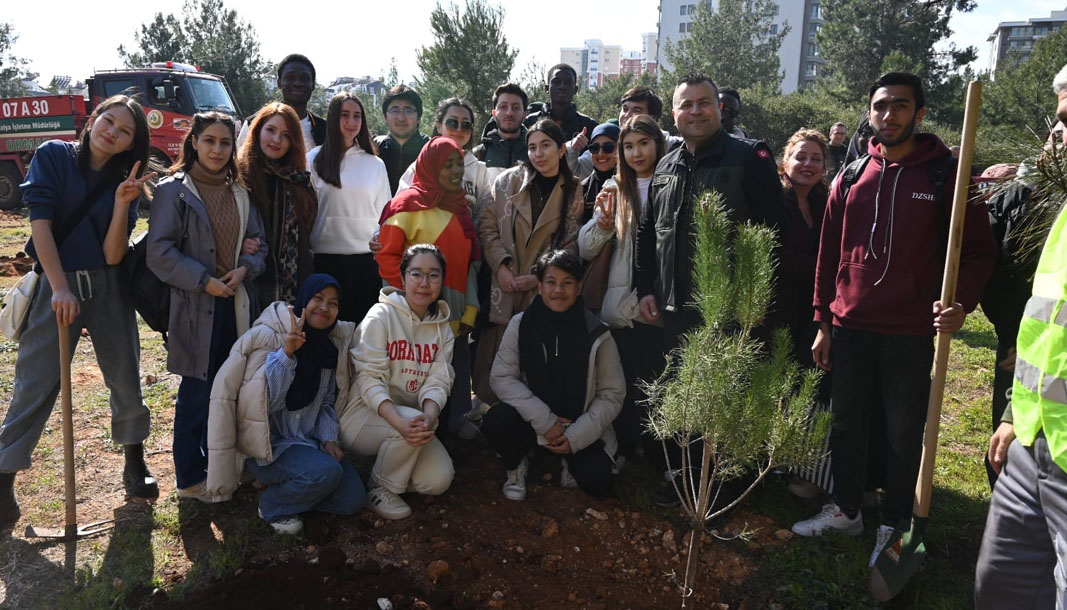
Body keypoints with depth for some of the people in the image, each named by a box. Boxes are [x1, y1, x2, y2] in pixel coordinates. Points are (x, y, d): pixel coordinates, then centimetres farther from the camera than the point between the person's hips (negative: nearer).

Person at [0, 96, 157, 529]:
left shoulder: (125, 181, 4)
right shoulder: (53, 157, -2)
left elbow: (113, 255, -6)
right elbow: (40, 223, -11)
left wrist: (122, 203, -18)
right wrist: (60, 288, -19)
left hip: (108, 288, 3)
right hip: (56, 283, -3)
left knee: (126, 377, 7)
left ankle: (135, 465, 25)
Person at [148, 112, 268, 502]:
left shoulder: (240, 192, 12)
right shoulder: (174, 191, -5)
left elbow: (258, 243, 13)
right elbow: (159, 252, -10)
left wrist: (245, 268, -7)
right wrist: (204, 280, -16)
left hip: (237, 303, 5)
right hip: (195, 305, -5)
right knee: (197, 392, 1)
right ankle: (191, 477, 15)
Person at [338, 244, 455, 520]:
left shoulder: (442, 328, 5)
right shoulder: (381, 316, -12)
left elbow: (437, 381, -6)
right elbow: (370, 378, -20)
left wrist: (429, 416, -30)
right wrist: (399, 422, -37)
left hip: (409, 415, 5)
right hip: (364, 413, -5)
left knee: (439, 480, -14)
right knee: (412, 421, -34)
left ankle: (389, 463, 16)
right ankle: (379, 489, -8)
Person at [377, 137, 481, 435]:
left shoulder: (461, 207, 14)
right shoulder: (410, 202, -6)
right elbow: (387, 256, -10)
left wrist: (470, 313, 8)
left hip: (455, 320, 6)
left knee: (456, 392, 13)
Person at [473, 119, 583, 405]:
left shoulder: (574, 192, 5)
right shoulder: (509, 181, 6)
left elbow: (571, 247, 2)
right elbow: (487, 226, 5)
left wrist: (537, 278, -8)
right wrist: (501, 266, -8)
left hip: (545, 292, -1)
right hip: (503, 289, 1)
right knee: (492, 367, 1)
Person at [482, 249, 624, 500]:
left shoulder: (597, 334, -10)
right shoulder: (521, 324, -8)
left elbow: (612, 394, -5)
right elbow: (502, 377, -12)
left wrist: (576, 436, -14)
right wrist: (544, 421, -20)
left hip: (580, 428, 0)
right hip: (533, 420, 1)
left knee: (597, 483, -21)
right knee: (495, 421, -30)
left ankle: (570, 460, 15)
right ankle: (516, 466, 4)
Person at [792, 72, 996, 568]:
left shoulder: (946, 175, -4)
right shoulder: (852, 177, 6)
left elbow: (977, 250, -3)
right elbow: (829, 253, 8)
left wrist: (961, 303, -20)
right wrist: (823, 323, 7)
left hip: (910, 334, -3)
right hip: (849, 329, 3)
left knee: (904, 435, 7)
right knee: (846, 424, 13)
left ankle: (894, 526, 24)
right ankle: (846, 510, 31)